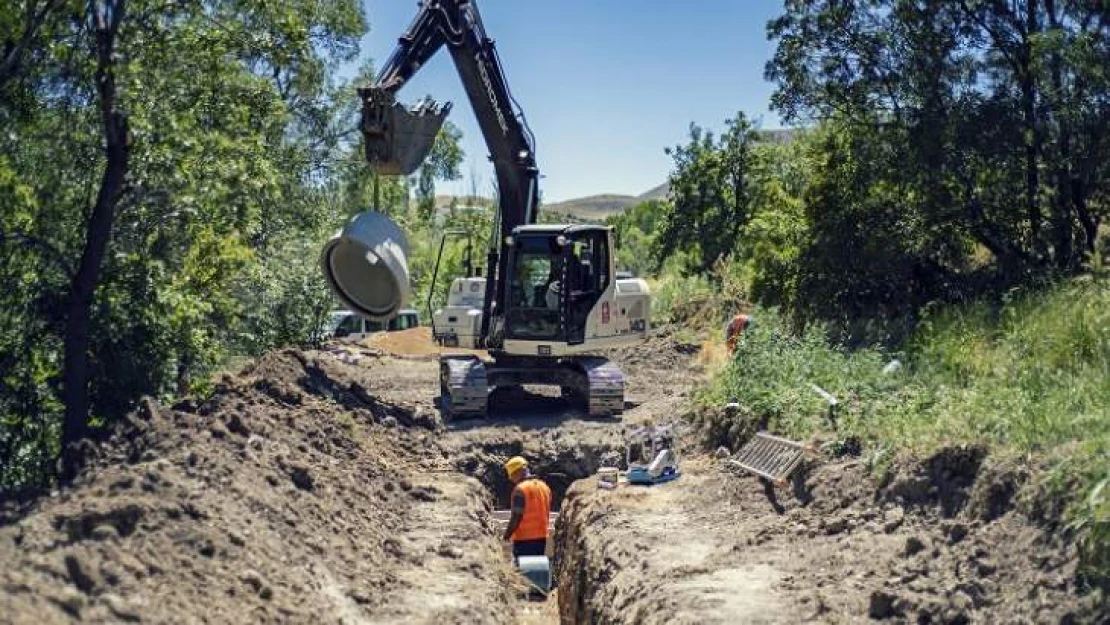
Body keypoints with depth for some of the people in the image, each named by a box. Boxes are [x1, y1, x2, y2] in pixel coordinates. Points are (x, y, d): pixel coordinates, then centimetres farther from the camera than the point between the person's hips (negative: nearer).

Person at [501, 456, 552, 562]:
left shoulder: (521, 489, -15)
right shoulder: (544, 487, 10)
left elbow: (517, 516, -17)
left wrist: (507, 534, -7)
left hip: (524, 538, -7)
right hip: (541, 537, 8)